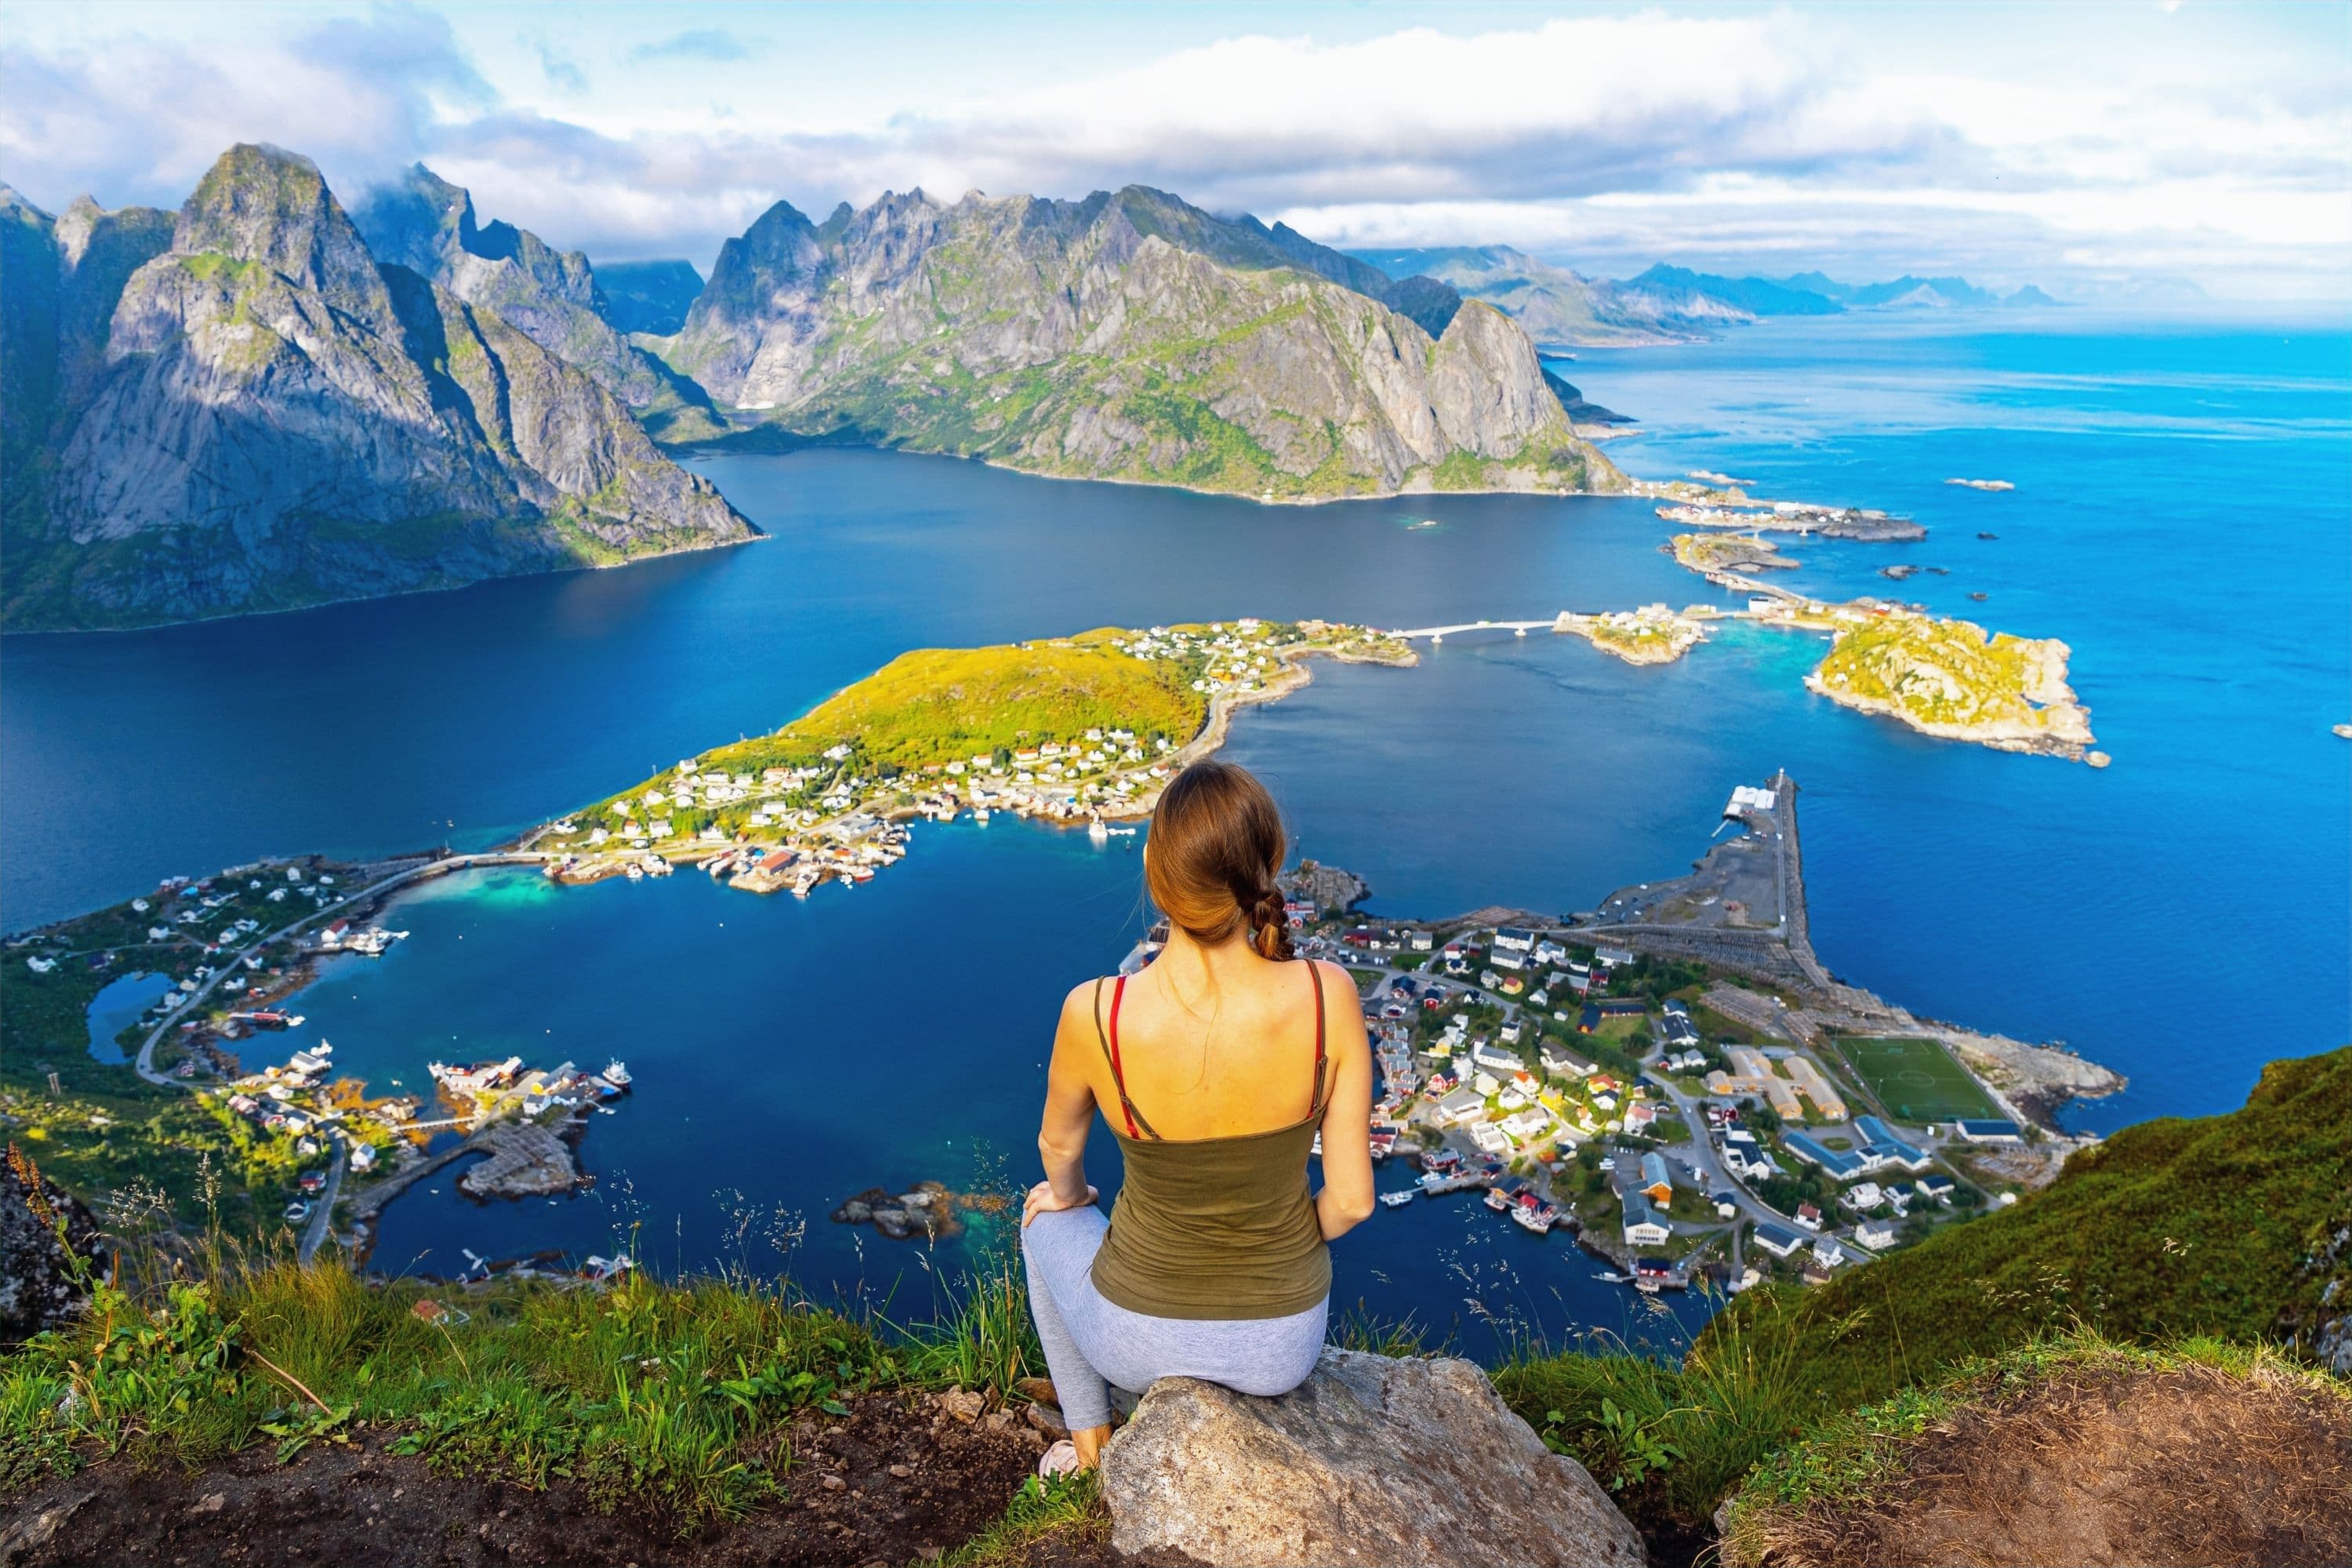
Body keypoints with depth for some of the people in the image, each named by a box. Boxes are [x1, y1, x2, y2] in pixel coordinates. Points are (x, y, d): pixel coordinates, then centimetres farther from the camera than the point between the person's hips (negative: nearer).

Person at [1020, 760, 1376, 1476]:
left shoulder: (1095, 1014, -28)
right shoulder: (1329, 996, -26)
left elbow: (1059, 1147, -4)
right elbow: (1351, 1200, -14)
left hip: (1141, 1337, -1)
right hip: (1282, 1347, 2)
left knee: (1047, 1216, 33)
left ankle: (1090, 1443, 44)